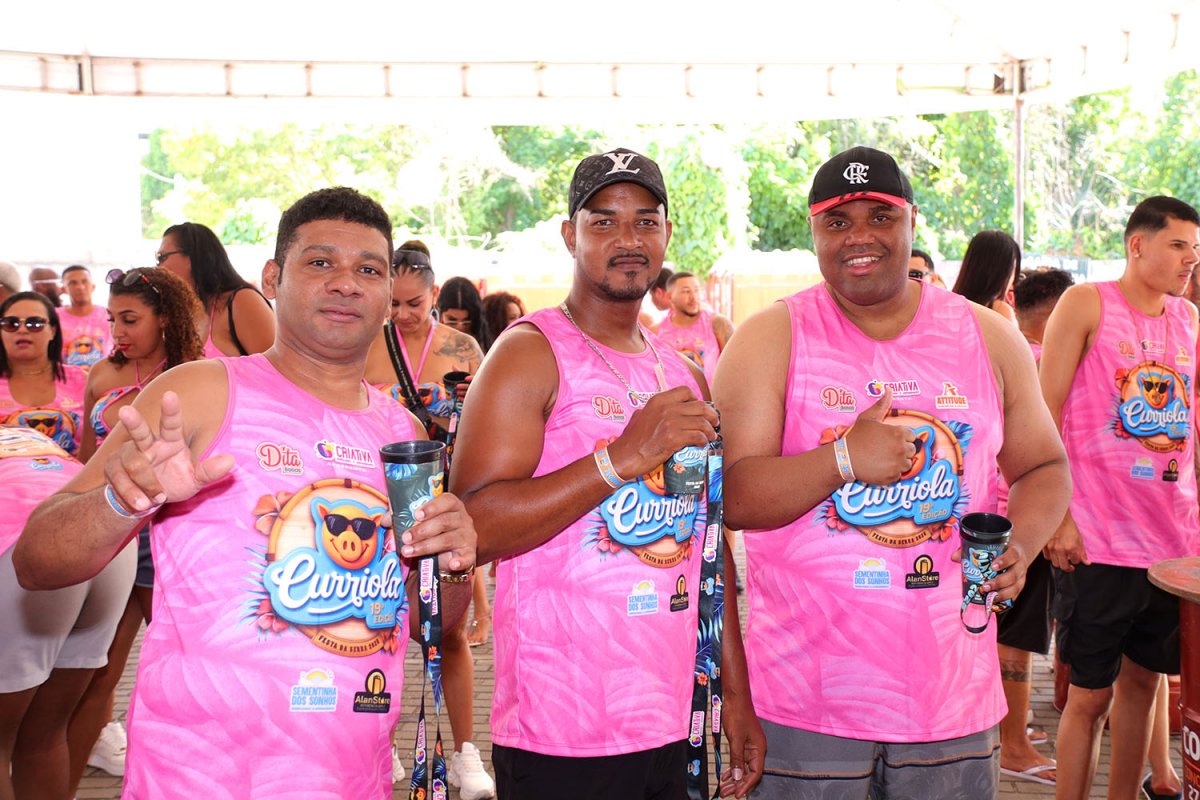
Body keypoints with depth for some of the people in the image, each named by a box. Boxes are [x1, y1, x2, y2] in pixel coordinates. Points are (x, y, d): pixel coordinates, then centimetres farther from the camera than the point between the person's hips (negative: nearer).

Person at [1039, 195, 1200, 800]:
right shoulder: (1087, 304, -4)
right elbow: (1045, 416, -8)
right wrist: (1058, 518, -14)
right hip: (1097, 542, -6)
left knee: (1142, 680, 15)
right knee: (1091, 694, 1)